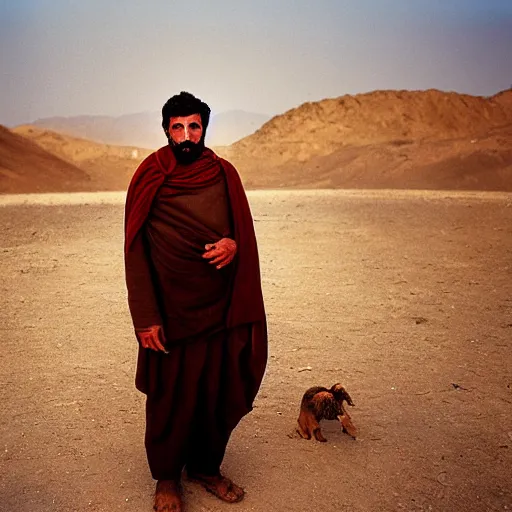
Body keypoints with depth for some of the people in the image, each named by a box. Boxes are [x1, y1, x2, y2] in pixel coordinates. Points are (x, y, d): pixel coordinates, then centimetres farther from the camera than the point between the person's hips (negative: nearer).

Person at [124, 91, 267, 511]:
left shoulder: (224, 174, 3)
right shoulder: (150, 178, -5)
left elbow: (245, 233, 11)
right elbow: (135, 252, -6)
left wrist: (234, 246, -15)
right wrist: (145, 318, -11)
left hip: (220, 310, 3)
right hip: (170, 313, -2)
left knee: (218, 394, 11)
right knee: (170, 398, 8)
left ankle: (206, 466, 34)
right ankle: (167, 477, 30)